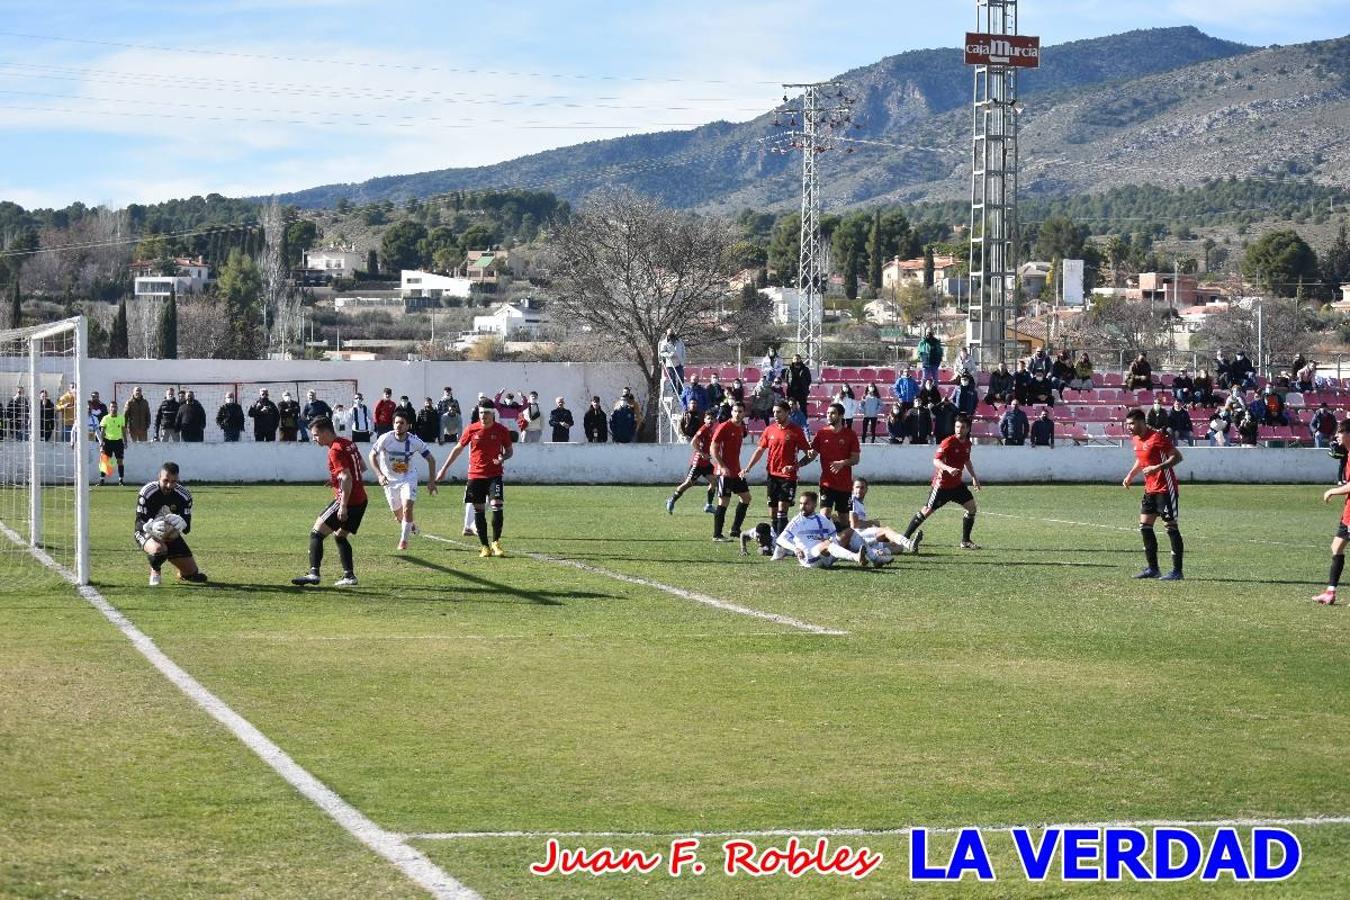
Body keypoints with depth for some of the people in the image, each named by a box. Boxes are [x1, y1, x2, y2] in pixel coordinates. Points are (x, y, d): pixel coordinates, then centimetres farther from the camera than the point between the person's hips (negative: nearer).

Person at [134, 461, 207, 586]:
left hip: (171, 535, 4)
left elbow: (187, 526, -14)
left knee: (194, 574, 0)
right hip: (147, 533, -4)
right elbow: (139, 522, -23)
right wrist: (152, 527, -47)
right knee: (159, 548, -42)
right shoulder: (147, 493, -23)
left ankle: (182, 572, 40)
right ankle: (155, 572, -6)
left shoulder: (184, 495, -13)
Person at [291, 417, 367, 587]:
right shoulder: (348, 444, 12)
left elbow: (347, 479, -24)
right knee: (340, 536, 21)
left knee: (317, 533, -6)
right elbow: (362, 468, 22)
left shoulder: (335, 451, -16)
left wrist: (343, 506, -24)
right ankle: (349, 576, 16)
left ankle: (314, 573, -15)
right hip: (360, 499, 9)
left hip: (348, 501, -9)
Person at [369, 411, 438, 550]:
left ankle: (404, 539, -1)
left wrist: (431, 481, -11)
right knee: (398, 513, 11)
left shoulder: (415, 441, -19)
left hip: (408, 478, -1)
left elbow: (431, 460, -8)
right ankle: (411, 526, 44)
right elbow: (372, 456, -8)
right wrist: (379, 475, -21)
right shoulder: (385, 439, -21)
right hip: (390, 479, 1)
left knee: (407, 509, -18)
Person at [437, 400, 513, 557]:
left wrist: (503, 458, -13)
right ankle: (485, 546, 10)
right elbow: (458, 449, 10)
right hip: (475, 475, 1)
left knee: (497, 505, -16)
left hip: (494, 474, -1)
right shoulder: (472, 429, 0)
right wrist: (444, 468, 12)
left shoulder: (502, 430, -2)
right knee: (478, 510, 1)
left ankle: (496, 542, -3)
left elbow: (509, 450, 10)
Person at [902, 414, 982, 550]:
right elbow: (936, 461, -28)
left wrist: (974, 476, 24)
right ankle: (905, 537, 3)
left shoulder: (967, 443, 6)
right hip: (942, 483, -7)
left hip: (957, 483, 7)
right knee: (927, 511, -6)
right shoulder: (949, 442, -18)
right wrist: (948, 468, -45)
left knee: (972, 508, 1)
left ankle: (965, 541, 12)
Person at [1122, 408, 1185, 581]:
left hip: (1165, 488, -9)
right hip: (1150, 489, 9)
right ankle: (1152, 568, 14)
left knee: (1171, 526, -6)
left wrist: (1158, 468, -29)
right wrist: (1130, 475, 16)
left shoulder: (1157, 437, -16)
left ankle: (1177, 571, -3)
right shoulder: (1136, 439, 11)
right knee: (1145, 526, 6)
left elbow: (1177, 456, -18)